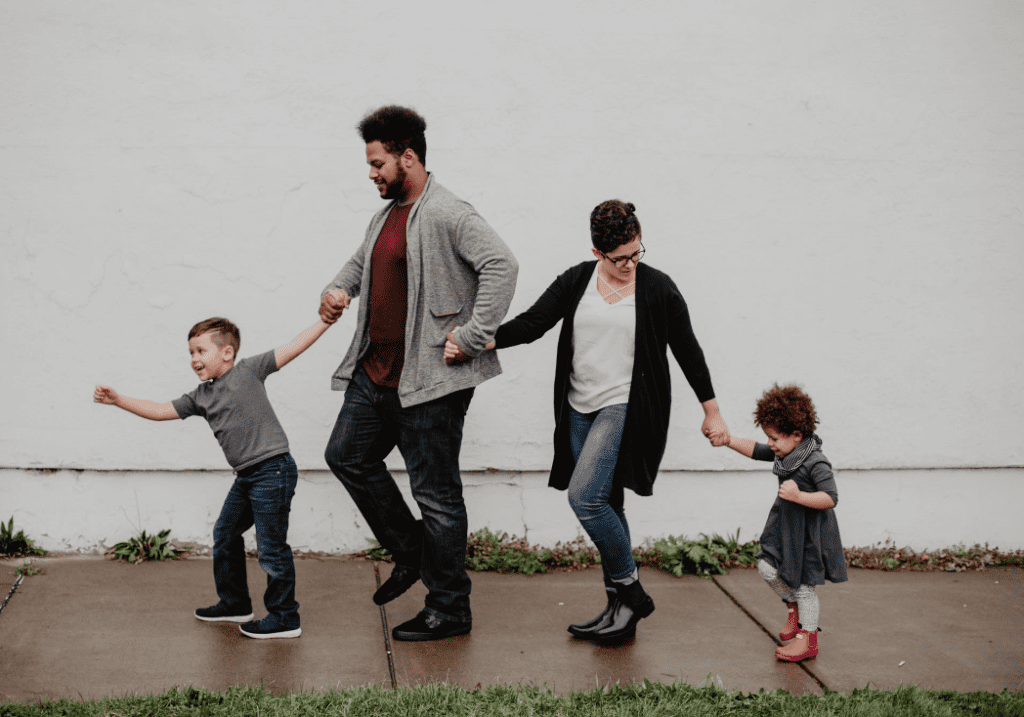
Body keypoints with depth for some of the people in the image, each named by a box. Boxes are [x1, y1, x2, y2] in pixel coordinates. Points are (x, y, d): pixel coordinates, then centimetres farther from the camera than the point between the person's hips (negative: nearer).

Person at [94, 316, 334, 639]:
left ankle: (285, 618, 6)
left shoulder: (248, 370, -5)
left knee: (271, 546, -4)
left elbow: (291, 349, -7)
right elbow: (161, 411, 14)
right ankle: (234, 603, 35)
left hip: (273, 470, -9)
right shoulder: (201, 397, 13)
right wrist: (118, 400, 8)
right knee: (225, 535, 18)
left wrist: (325, 321, -11)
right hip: (246, 476, 9)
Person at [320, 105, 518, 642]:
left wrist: (472, 337, -26)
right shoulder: (385, 217, 15)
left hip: (429, 379, -10)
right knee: (347, 455, 17)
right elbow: (360, 262, 32)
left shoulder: (447, 215, -15)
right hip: (376, 372, 10)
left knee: (435, 492, -2)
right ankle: (411, 553, 29)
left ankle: (450, 610, 10)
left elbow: (501, 265, -26)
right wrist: (338, 289, 10)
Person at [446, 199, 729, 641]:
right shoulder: (577, 281, 5)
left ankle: (630, 592, -2)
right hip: (581, 410, 5)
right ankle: (621, 609, 18)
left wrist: (712, 412, 10)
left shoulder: (657, 288, -4)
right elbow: (531, 323, -1)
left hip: (627, 407, -5)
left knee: (585, 495, -18)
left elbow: (687, 351, 4)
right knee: (604, 506, 9)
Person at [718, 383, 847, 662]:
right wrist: (727, 439, 2)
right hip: (785, 525, 8)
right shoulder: (785, 452, 0)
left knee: (803, 582, 2)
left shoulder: (815, 463, -25)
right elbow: (755, 451, 12)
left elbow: (830, 498, -28)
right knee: (767, 568, 5)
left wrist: (799, 496, -38)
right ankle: (794, 607, 30)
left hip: (810, 531, -8)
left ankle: (807, 638, 16)